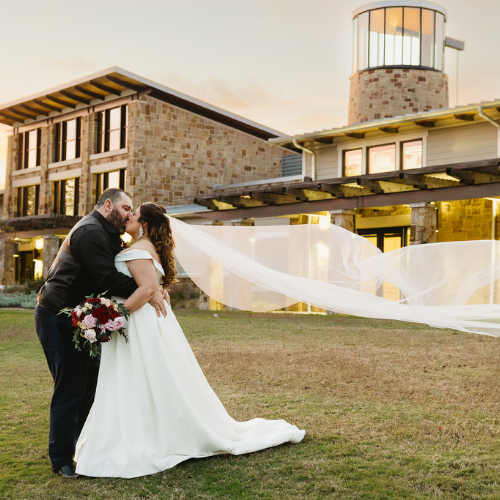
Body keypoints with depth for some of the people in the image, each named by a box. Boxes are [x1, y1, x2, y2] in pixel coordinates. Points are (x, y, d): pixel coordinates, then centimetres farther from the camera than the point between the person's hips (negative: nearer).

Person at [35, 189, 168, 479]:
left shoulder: (107, 235, 18)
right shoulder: (91, 231, -16)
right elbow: (107, 278, -25)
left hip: (76, 320, 10)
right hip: (59, 320, -10)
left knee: (90, 385, 13)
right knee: (70, 389, -5)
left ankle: (77, 446, 24)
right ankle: (62, 460, 6)